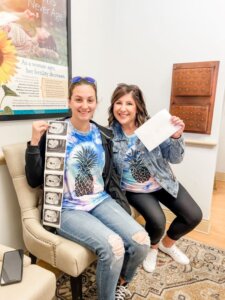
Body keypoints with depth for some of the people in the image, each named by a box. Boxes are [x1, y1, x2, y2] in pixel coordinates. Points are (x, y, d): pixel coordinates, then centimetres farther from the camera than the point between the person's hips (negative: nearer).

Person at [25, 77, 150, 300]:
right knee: (113, 246, -26)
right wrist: (35, 142, -19)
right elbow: (34, 181, -8)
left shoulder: (104, 135, 4)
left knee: (141, 241, -13)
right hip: (67, 209, -4)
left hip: (101, 201, 5)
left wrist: (123, 205, 6)